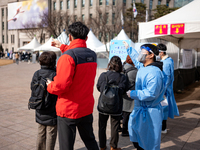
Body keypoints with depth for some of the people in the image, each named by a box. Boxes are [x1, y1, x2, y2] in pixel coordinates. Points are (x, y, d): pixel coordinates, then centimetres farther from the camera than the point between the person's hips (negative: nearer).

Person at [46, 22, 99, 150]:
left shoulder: (67, 57, -20)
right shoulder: (93, 55, 2)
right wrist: (62, 47, 28)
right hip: (87, 108, 7)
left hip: (68, 110, -6)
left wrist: (50, 86, -5)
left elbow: (61, 85, -26)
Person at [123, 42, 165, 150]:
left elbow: (151, 94, -30)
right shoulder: (142, 67, 5)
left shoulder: (154, 72, -24)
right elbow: (136, 58, 29)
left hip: (149, 113, -9)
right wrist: (128, 49, 41)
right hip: (139, 109, 10)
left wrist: (133, 94, -20)